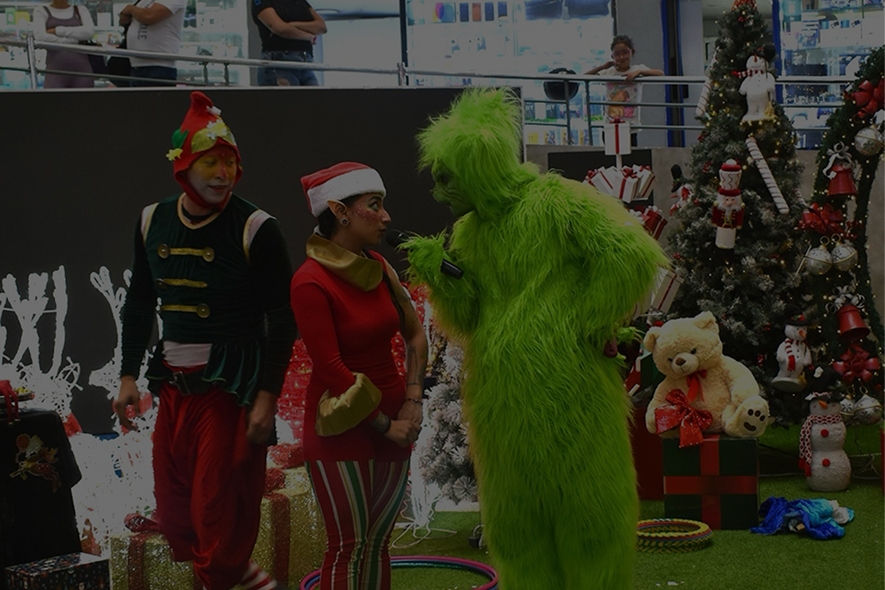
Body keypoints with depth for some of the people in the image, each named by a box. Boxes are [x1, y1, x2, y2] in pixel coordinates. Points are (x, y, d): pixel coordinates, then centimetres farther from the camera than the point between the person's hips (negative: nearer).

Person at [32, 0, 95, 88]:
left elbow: (90, 31, -4)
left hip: (81, 69, 2)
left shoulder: (81, 10, 16)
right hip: (56, 70, -1)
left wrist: (57, 30, -5)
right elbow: (40, 36, -5)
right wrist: (72, 41, -4)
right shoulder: (41, 11, 12)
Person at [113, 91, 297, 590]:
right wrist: (129, 376, 14)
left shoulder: (255, 229, -11)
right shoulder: (153, 222, 6)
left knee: (219, 513, -5)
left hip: (232, 386, -6)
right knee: (175, 518, 10)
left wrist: (267, 396, -14)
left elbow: (282, 321, -9)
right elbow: (140, 305, 17)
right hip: (175, 383, 6)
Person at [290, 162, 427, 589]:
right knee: (349, 546, -1)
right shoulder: (311, 282, -16)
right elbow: (331, 368, -17)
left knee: (378, 542, 12)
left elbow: (414, 333, 12)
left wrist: (412, 400, 1)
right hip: (344, 426, -7)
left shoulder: (376, 267, 5)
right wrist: (384, 424, -12)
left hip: (392, 421, 7)